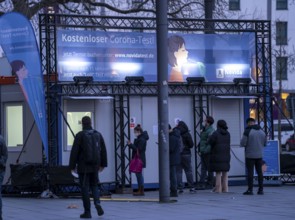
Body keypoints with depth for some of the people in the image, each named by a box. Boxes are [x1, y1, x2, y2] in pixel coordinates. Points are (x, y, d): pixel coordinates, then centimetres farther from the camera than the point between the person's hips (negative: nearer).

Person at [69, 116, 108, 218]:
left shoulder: (80, 135, -9)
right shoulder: (98, 134, 7)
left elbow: (74, 151, -10)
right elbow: (103, 150, 10)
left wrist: (72, 166, -3)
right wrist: (103, 164, 17)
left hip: (83, 166, -4)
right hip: (95, 166, 4)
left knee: (85, 188, 2)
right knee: (94, 185, 17)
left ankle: (87, 212, 2)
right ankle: (97, 203, -9)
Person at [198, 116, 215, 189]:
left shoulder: (211, 131, -14)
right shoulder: (204, 130, 14)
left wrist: (205, 151, -22)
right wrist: (200, 150, 15)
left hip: (208, 153, -9)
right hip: (203, 153, 9)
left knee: (209, 169, 1)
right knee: (203, 168, 6)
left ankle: (209, 184, 7)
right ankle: (202, 184, 5)